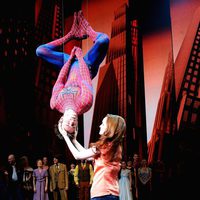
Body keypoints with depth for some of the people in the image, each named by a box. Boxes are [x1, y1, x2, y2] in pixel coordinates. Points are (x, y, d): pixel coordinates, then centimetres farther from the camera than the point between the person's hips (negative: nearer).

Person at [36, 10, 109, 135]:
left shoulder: (56, 104, -30)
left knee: (40, 51, -5)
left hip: (70, 64, 2)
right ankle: (87, 30, 14)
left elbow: (60, 81, -19)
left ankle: (72, 34, 13)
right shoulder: (85, 102, -39)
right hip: (87, 65, -2)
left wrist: (70, 58, -8)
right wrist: (80, 57, -14)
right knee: (104, 41, -21)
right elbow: (86, 79, -27)